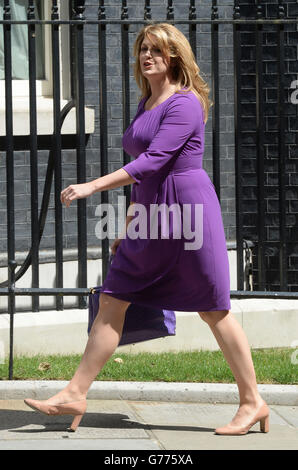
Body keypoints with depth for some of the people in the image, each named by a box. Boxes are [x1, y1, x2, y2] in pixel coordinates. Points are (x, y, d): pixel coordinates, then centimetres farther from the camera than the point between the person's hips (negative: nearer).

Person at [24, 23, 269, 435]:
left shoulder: (184, 104, -13)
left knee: (213, 310, -2)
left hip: (188, 208, -9)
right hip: (151, 216, 9)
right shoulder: (145, 105, 15)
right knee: (111, 303, 4)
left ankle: (253, 402, 8)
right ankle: (75, 395, 5)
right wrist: (129, 227, 23)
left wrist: (92, 187, -25)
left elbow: (153, 162, -22)